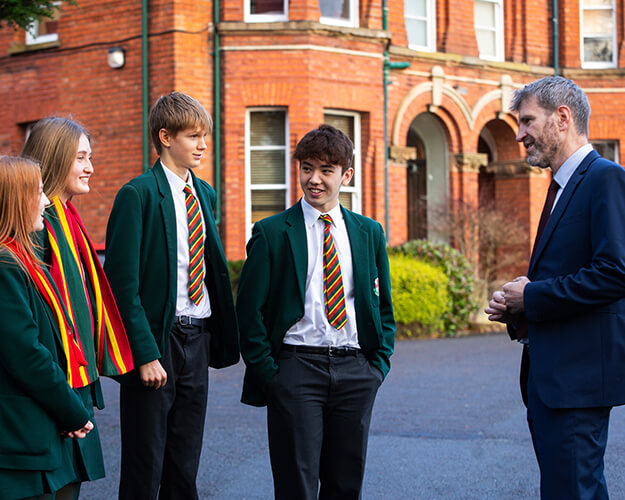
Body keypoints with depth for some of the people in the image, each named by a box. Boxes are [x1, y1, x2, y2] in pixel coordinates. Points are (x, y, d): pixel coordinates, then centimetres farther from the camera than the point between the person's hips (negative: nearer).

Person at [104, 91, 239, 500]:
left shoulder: (206, 194, 12)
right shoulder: (139, 194, -10)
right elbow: (124, 283, -13)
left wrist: (221, 336, 9)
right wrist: (145, 354, -18)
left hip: (198, 338, 7)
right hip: (158, 339, -6)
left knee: (186, 462, 13)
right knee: (145, 465, 1)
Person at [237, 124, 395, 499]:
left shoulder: (370, 233, 11)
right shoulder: (272, 233, 0)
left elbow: (383, 305, 16)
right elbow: (250, 310, -1)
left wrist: (380, 364, 5)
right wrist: (268, 373, -6)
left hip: (355, 370, 3)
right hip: (296, 366, -3)